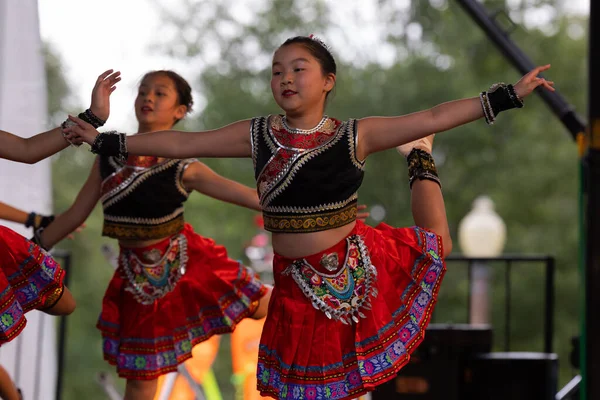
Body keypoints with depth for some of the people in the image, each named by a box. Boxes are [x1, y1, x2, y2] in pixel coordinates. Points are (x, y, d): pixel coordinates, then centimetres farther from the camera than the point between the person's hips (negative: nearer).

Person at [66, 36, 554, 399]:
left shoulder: (355, 136, -11)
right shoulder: (259, 135, -5)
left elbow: (433, 118, -12)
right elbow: (181, 143, -2)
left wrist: (510, 95, -15)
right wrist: (105, 141, -1)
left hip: (356, 266, -1)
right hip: (298, 281, 1)